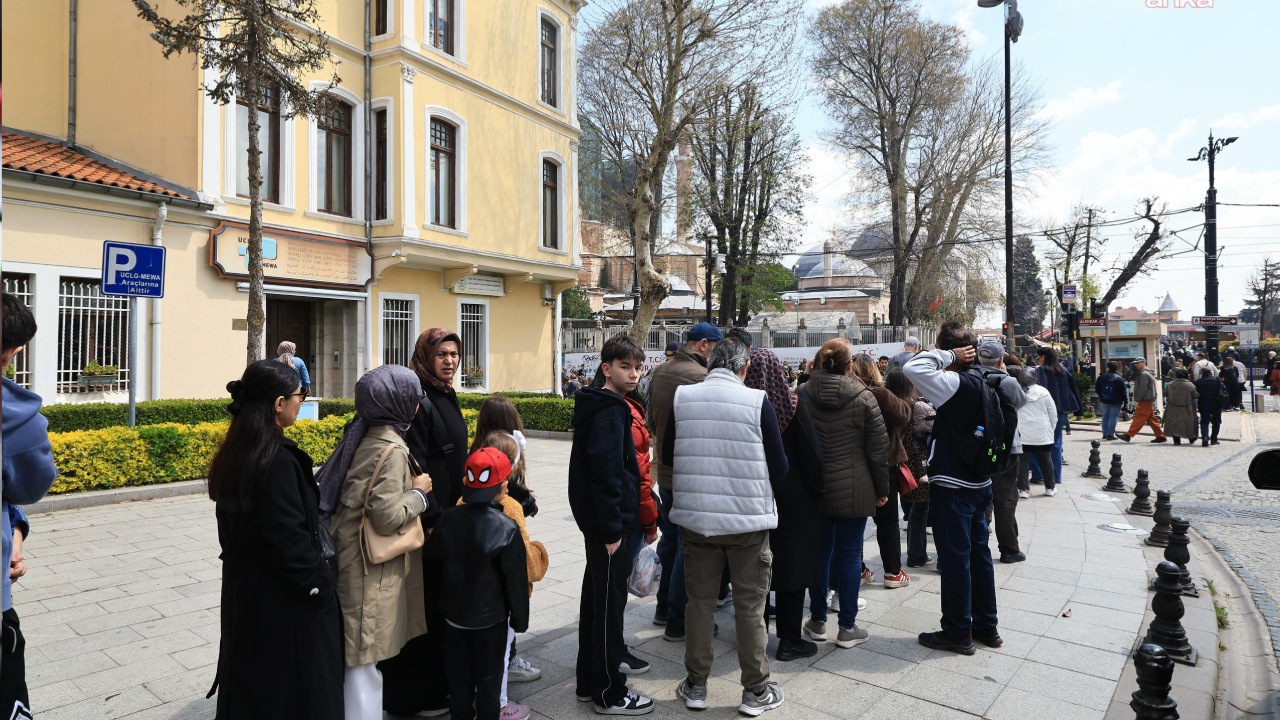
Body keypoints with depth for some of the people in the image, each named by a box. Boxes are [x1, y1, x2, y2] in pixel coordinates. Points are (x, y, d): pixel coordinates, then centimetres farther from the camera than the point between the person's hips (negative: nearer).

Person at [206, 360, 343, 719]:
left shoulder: (234, 452, 1)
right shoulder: (277, 460, -26)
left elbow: (234, 529, 10)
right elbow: (292, 542, -25)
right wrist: (323, 583, -12)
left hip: (244, 592, 9)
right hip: (285, 606, -8)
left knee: (250, 682, 23)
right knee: (295, 689, 10)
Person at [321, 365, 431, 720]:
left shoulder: (363, 435, 6)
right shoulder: (391, 449, -21)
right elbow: (386, 516, -25)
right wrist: (418, 492, -11)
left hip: (349, 555, 9)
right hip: (370, 569, -9)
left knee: (356, 654, 21)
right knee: (364, 660, 3)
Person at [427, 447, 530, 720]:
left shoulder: (448, 518, -12)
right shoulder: (507, 529, -23)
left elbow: (434, 554, 6)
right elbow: (516, 579, -16)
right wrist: (520, 618, -2)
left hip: (454, 614, 4)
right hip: (491, 618, -4)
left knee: (459, 677, 19)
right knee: (489, 680, 14)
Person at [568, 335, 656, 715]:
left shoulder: (602, 406, 13)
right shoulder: (609, 413, -18)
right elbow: (605, 474, -25)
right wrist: (613, 529, -21)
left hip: (599, 525, 10)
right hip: (608, 525, -10)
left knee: (596, 599, 18)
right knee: (609, 604, 2)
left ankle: (590, 683, 32)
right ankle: (610, 694, 16)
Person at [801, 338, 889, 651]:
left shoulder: (803, 394, -3)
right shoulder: (863, 398, -9)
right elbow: (878, 448, -6)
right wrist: (881, 489, 6)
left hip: (814, 489, 3)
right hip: (853, 490, -3)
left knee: (819, 552, 13)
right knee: (850, 554, 7)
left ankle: (818, 621, 24)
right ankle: (847, 627, 16)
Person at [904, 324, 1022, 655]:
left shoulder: (956, 383, -21)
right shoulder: (987, 380, 5)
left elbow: (914, 368, -31)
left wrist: (948, 356, -18)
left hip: (952, 487, -9)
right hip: (980, 482, 9)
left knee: (955, 558, 2)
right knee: (978, 553, 18)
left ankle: (957, 633, 13)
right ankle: (986, 627, 30)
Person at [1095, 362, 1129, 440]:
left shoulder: (1101, 377, -1)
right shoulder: (1120, 379, -8)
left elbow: (1097, 389, 6)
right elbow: (1124, 392, -6)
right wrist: (1125, 402, 1)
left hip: (1104, 401, 3)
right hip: (1116, 402, -3)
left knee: (1105, 417, 13)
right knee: (1113, 417, -1)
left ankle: (1105, 434, 15)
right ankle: (1110, 434, -5)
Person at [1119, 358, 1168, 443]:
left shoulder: (1144, 374, -14)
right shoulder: (1149, 373, 20)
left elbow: (1142, 388, -20)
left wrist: (1137, 400, -19)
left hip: (1145, 401, -10)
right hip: (1149, 401, 10)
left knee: (1138, 418, -10)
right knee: (1151, 419, 12)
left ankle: (1128, 435, -12)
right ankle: (1160, 436, 14)